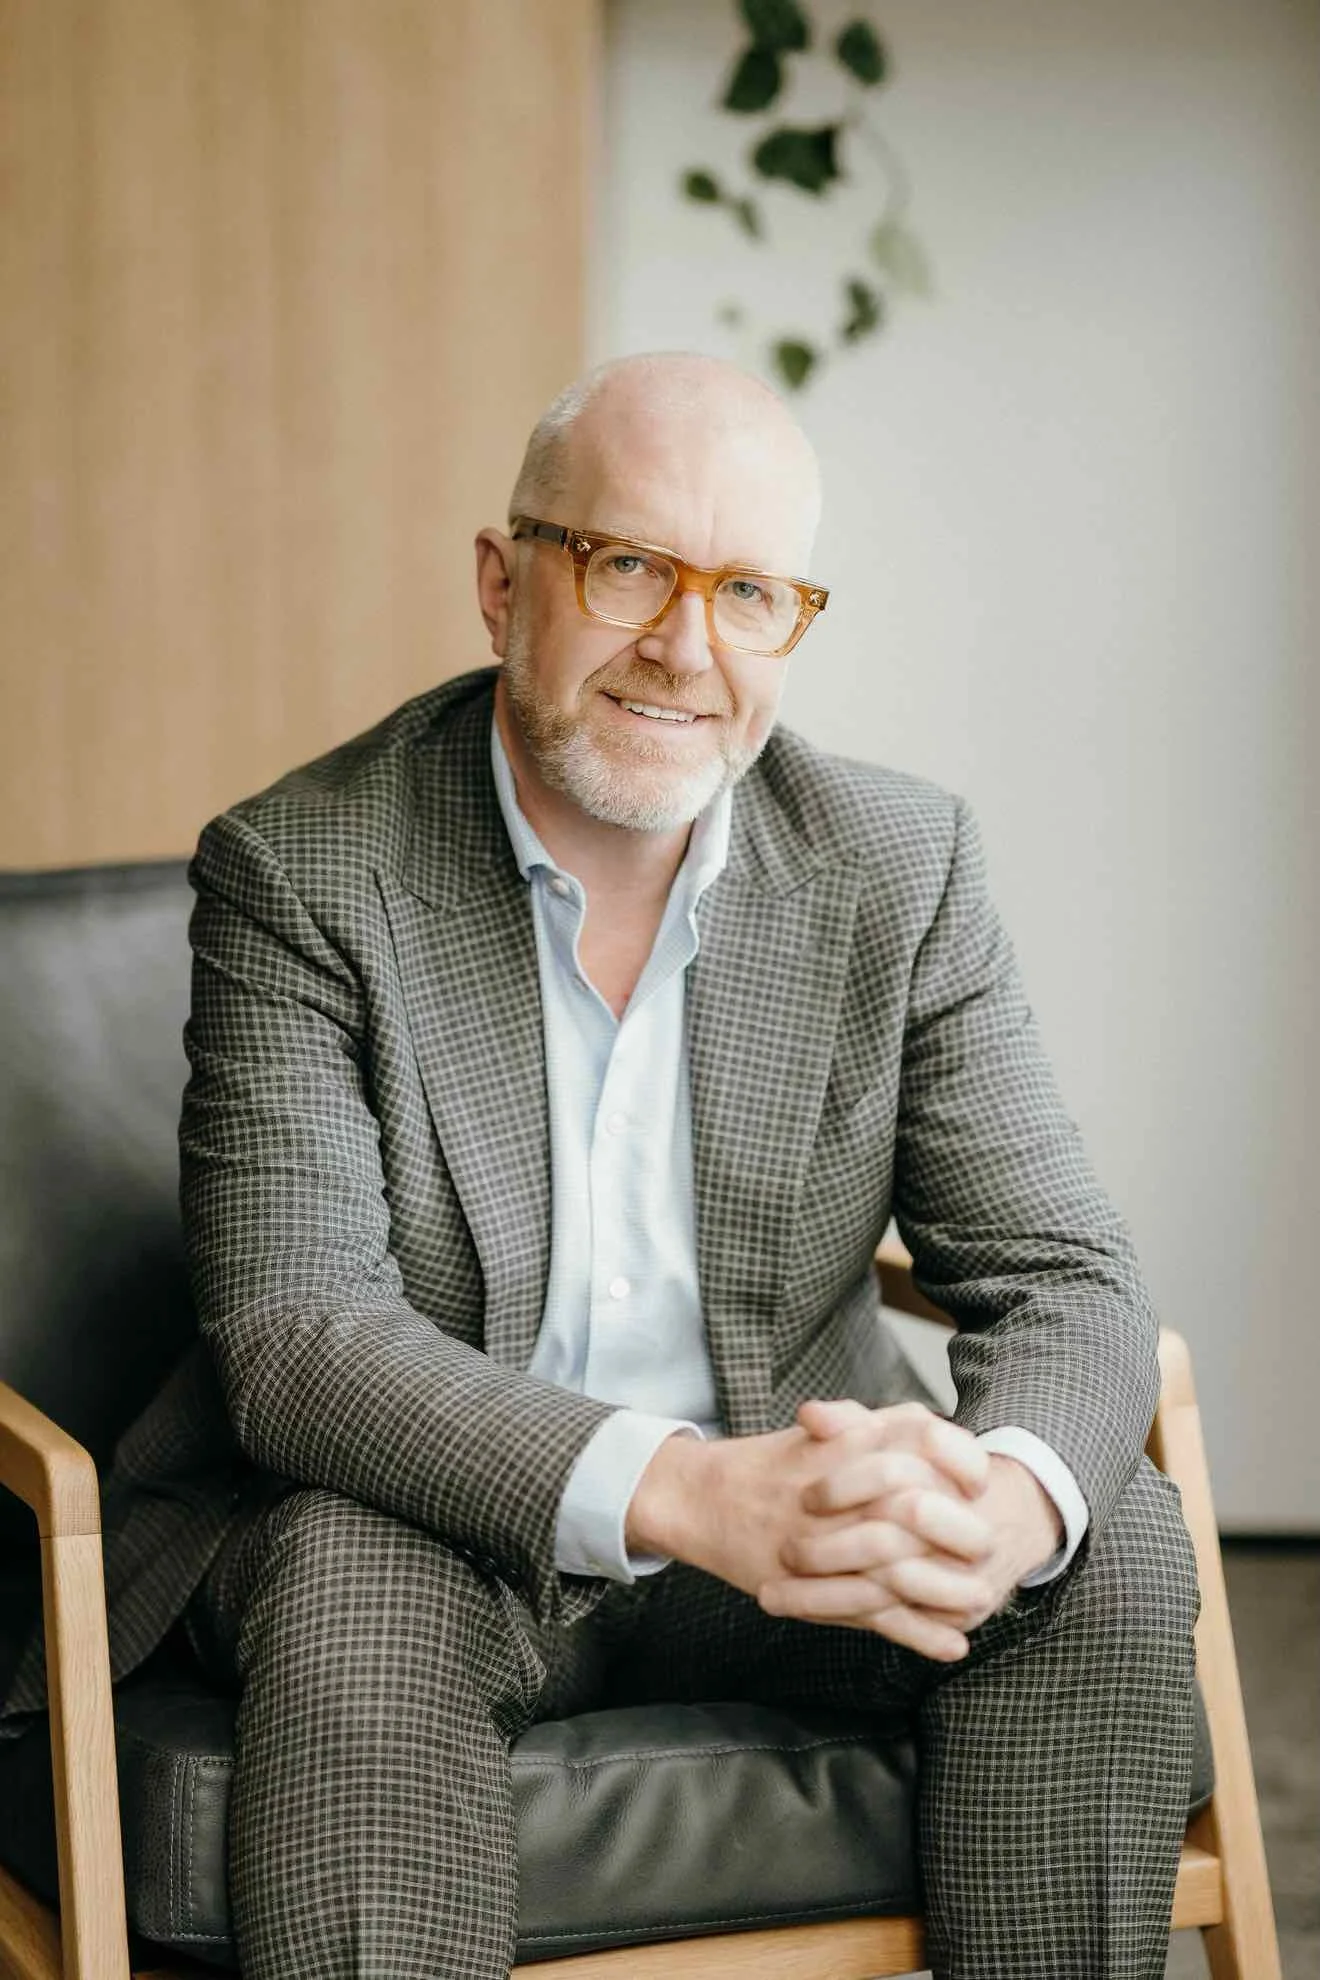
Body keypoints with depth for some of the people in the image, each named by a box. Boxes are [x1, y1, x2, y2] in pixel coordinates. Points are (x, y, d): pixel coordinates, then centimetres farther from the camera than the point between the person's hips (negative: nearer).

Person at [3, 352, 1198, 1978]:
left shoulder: (898, 868, -3)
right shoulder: (302, 871, -13)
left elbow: (1060, 1279, -6)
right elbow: (293, 1326, -24)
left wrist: (1013, 1493, -32)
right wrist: (683, 1490, -40)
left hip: (788, 1516, 4)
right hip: (406, 1520, -3)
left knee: (1113, 1544, -19)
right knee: (361, 1599, -35)